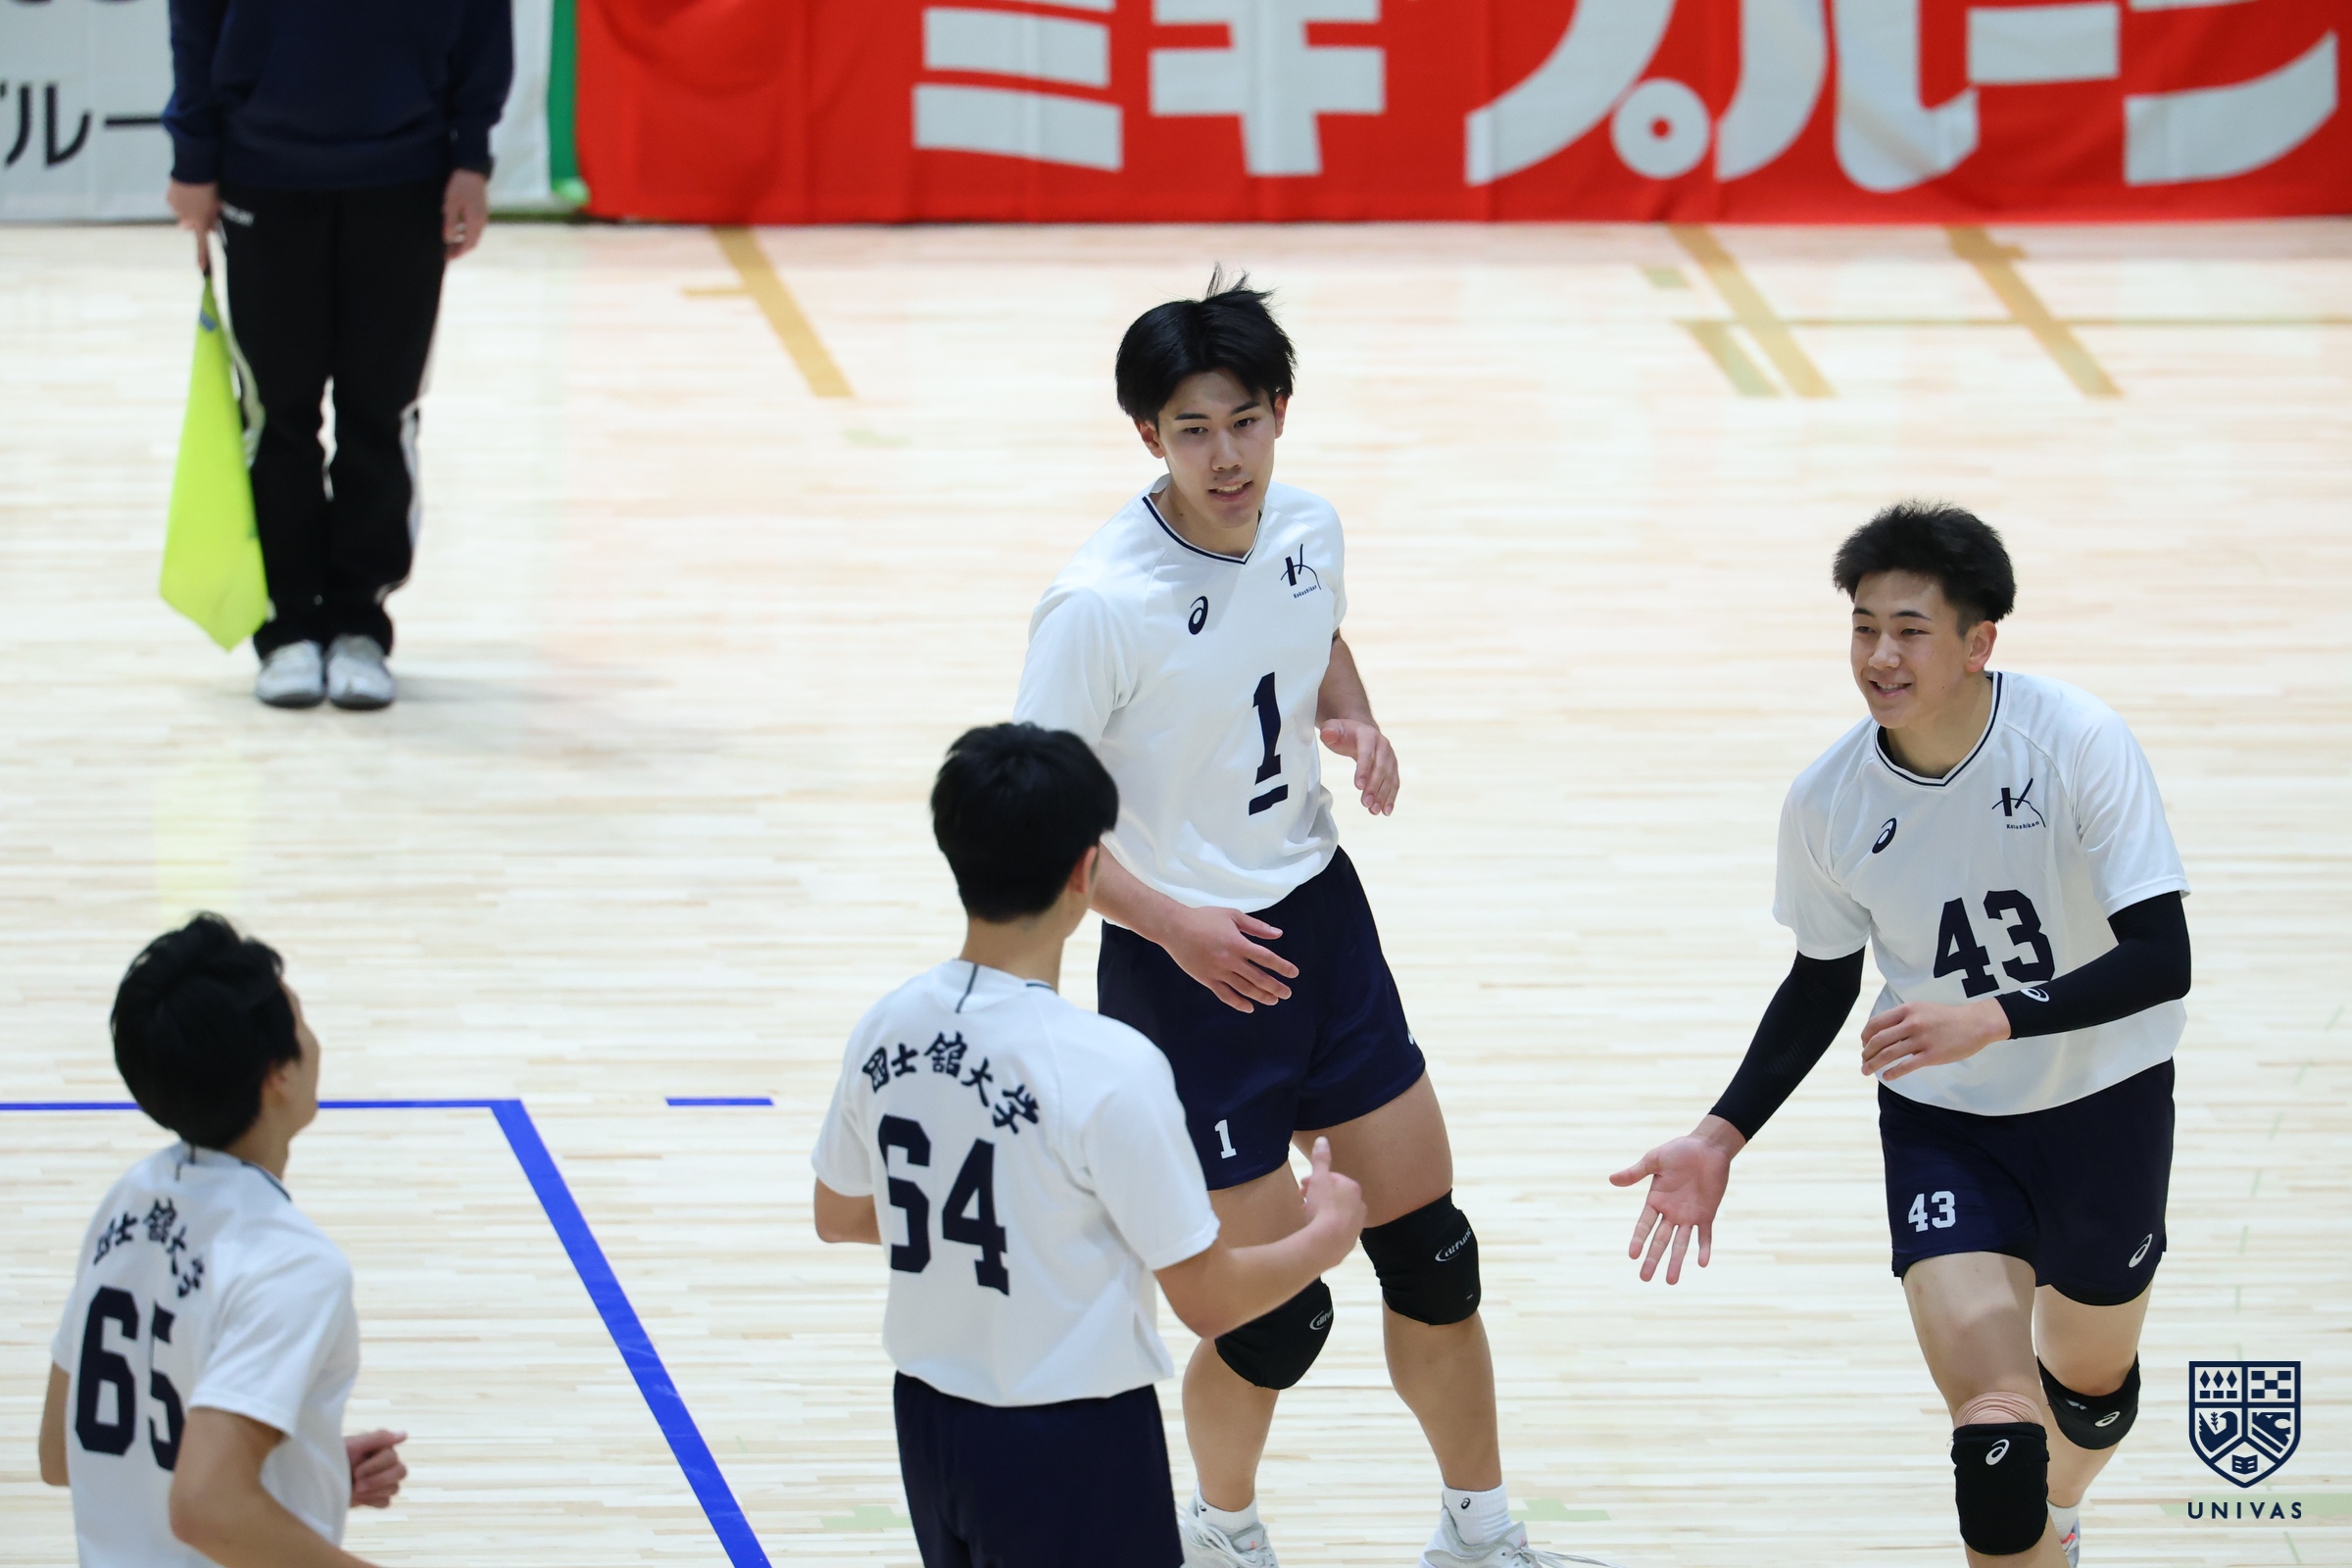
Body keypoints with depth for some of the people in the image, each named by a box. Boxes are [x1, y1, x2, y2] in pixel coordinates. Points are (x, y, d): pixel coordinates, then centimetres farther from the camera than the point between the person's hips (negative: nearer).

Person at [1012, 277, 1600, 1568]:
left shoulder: (1308, 531, -4)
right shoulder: (1100, 607, -24)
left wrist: (1355, 724, 0)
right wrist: (1168, 921, -28)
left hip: (1319, 917, 7)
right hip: (1187, 967, -6)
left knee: (1431, 1253, 12)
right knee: (1276, 1309, -2)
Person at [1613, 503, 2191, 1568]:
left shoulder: (2079, 743, -24)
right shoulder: (1827, 801, -14)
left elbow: (2162, 959, -27)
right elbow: (1823, 981, 4)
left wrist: (1994, 1018, -39)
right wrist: (1721, 1138, -3)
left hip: (2104, 1104, 0)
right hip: (1942, 1122, 0)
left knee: (2091, 1380, 22)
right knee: (1993, 1426, -18)